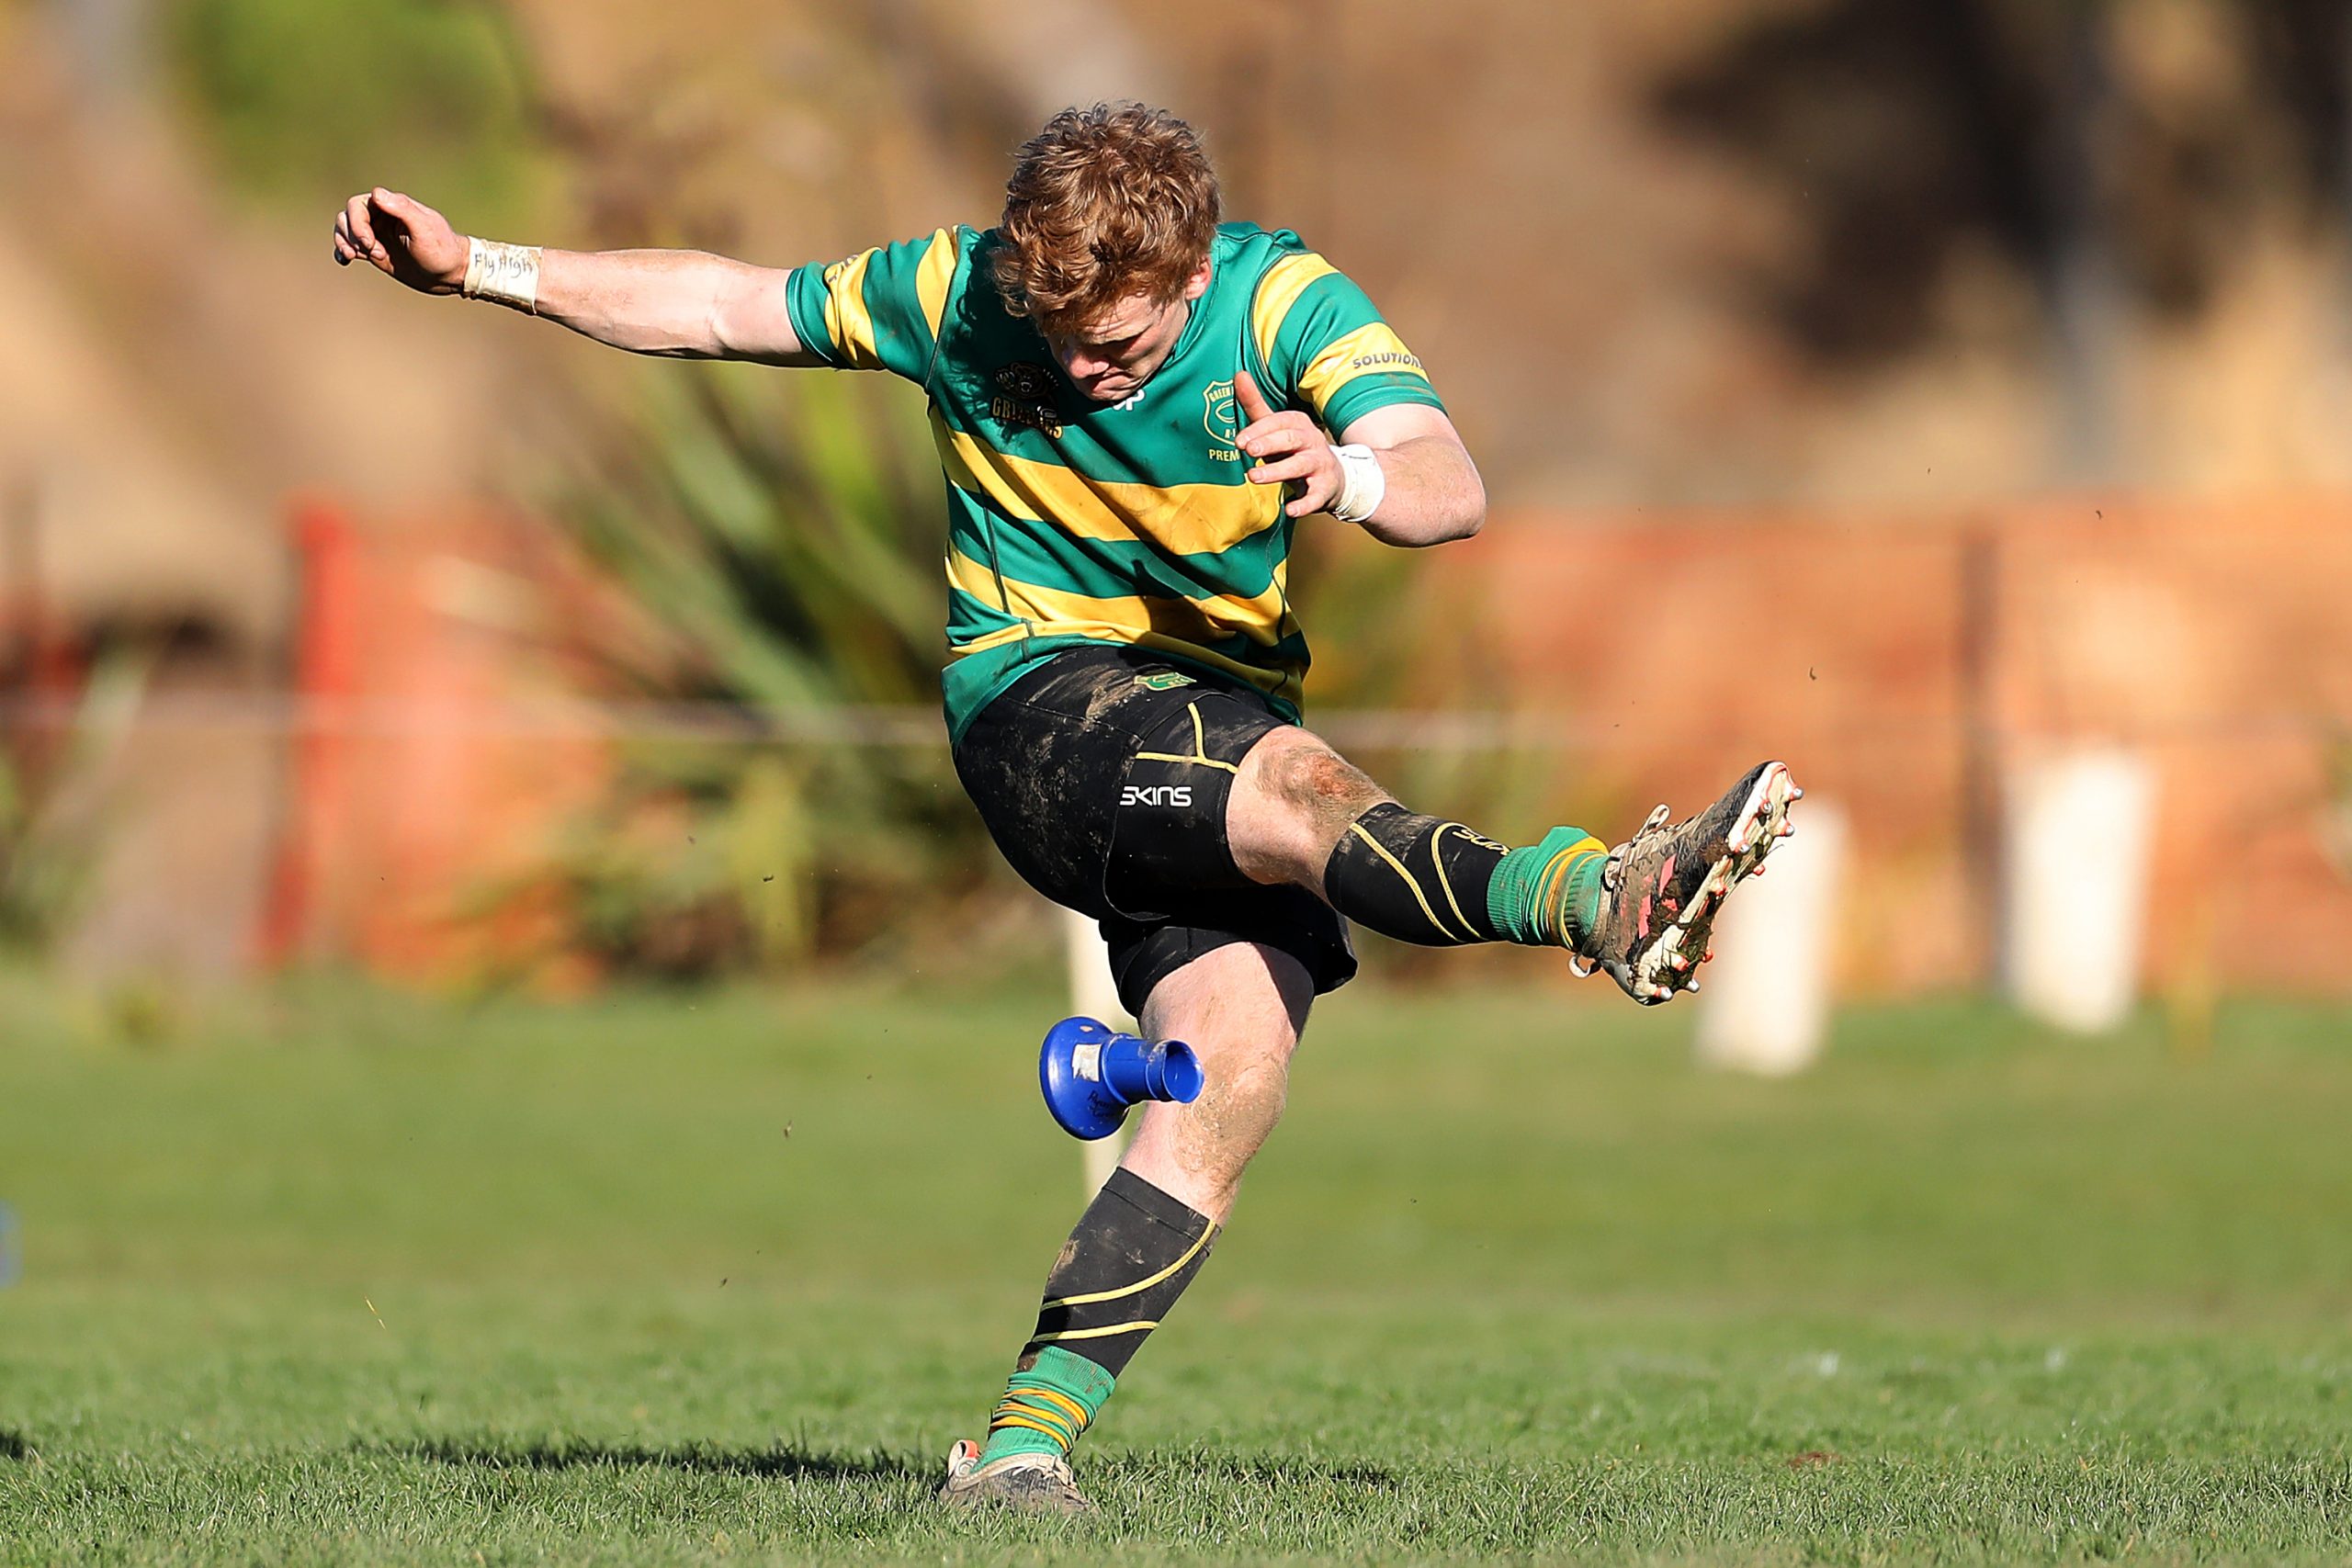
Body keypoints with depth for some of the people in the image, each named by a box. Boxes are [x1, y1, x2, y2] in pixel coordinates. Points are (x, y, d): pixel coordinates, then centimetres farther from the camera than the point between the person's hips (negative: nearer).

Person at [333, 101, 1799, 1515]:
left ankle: (1028, 1434, -21)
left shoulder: (1288, 302, -8)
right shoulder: (955, 292, -5)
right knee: (1302, 784, -33)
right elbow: (721, 305, 9)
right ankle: (1609, 901, -55)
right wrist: (476, 265, 5)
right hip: (1039, 706, -2)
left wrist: (1352, 475, -45)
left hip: (1224, 712, 2)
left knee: (1238, 1060, -20)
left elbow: (1453, 487, -22)